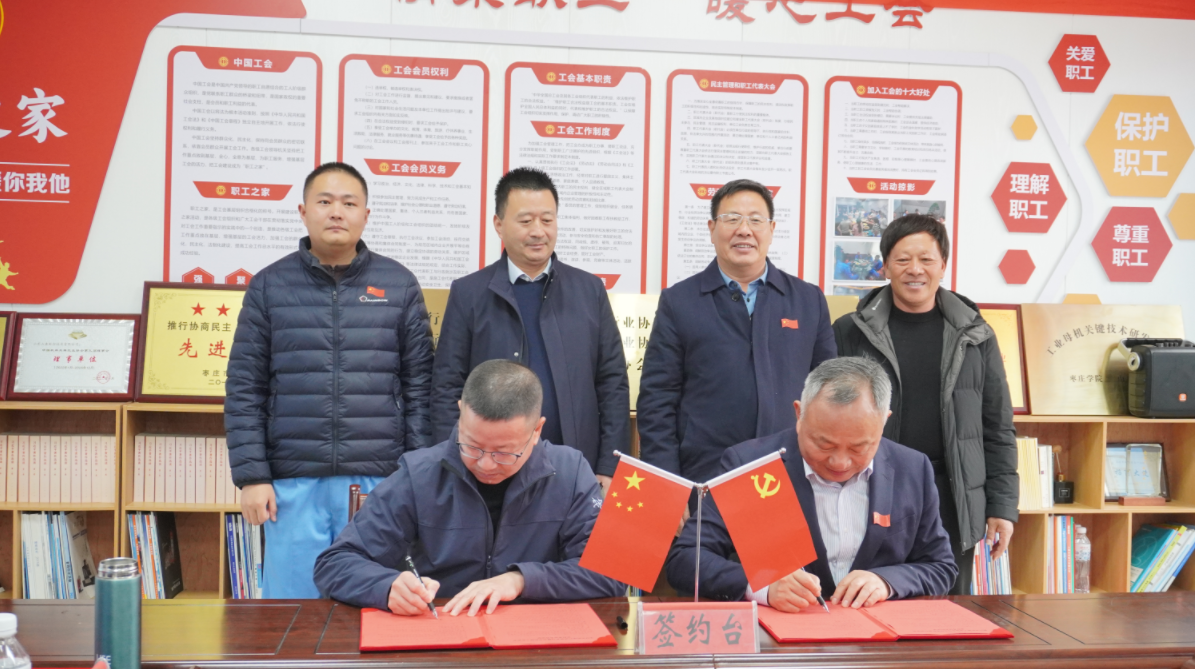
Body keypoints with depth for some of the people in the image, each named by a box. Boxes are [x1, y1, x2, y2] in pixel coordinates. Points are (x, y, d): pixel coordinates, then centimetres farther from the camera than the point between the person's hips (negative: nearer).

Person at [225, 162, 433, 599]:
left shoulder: (399, 285, 6)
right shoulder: (270, 286, 5)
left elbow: (419, 388, 5)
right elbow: (244, 390, 4)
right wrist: (251, 476, -3)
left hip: (379, 482, 0)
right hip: (293, 484, 0)